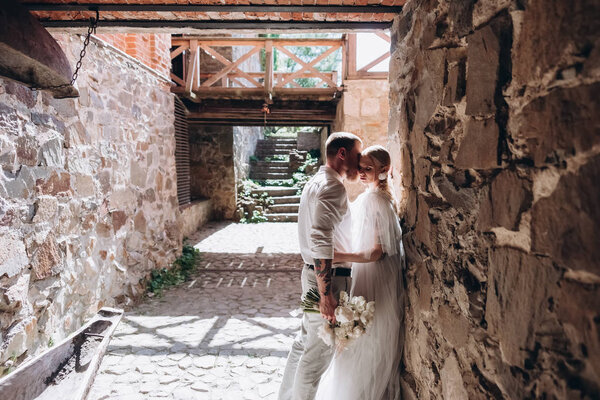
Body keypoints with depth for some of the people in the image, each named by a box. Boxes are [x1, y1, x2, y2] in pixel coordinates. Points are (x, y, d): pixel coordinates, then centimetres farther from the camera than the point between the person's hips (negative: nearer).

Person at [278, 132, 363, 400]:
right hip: (329, 277, -10)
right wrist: (326, 294, -27)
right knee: (319, 353, 5)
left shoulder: (316, 182, 14)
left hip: (314, 274, 10)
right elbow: (321, 242, -29)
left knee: (305, 342, 22)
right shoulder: (332, 187, -19)